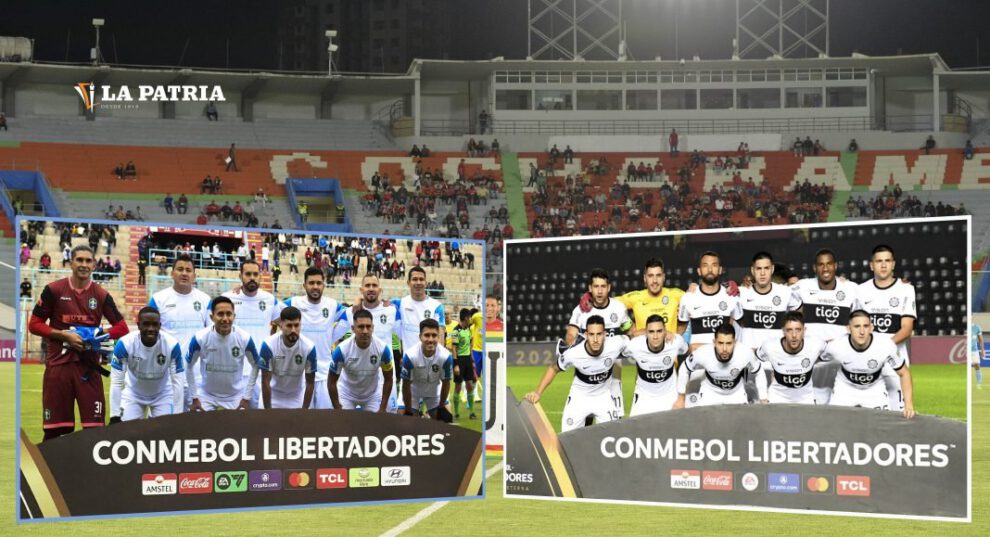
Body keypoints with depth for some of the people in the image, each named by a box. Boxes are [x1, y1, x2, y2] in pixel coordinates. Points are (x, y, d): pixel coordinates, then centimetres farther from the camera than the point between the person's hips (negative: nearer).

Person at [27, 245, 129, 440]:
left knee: (95, 427, -4)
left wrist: (99, 336, -10)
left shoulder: (101, 295, 5)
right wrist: (64, 335, -10)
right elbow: (34, 324, 2)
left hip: (89, 366, 1)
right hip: (58, 364, -1)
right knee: (54, 430, 3)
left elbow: (122, 328, 7)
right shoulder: (54, 290, 1)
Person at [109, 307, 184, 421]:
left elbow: (177, 382, -20)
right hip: (133, 393, 0)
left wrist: (177, 415, -21)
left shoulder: (172, 345, -28)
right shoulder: (124, 344, -29)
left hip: (163, 394, 0)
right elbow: (116, 382, -22)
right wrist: (115, 416, -23)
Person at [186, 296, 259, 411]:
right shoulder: (200, 338, -19)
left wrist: (247, 397, -4)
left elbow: (255, 366, -1)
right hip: (207, 396, 0)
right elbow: (189, 367, -3)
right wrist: (195, 398, -3)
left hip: (236, 397, 1)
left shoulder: (244, 338, -18)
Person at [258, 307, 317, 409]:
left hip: (297, 398, 1)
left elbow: (310, 383, -12)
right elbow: (265, 382, -20)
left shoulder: (309, 347, -21)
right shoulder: (268, 345, -26)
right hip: (273, 396, -1)